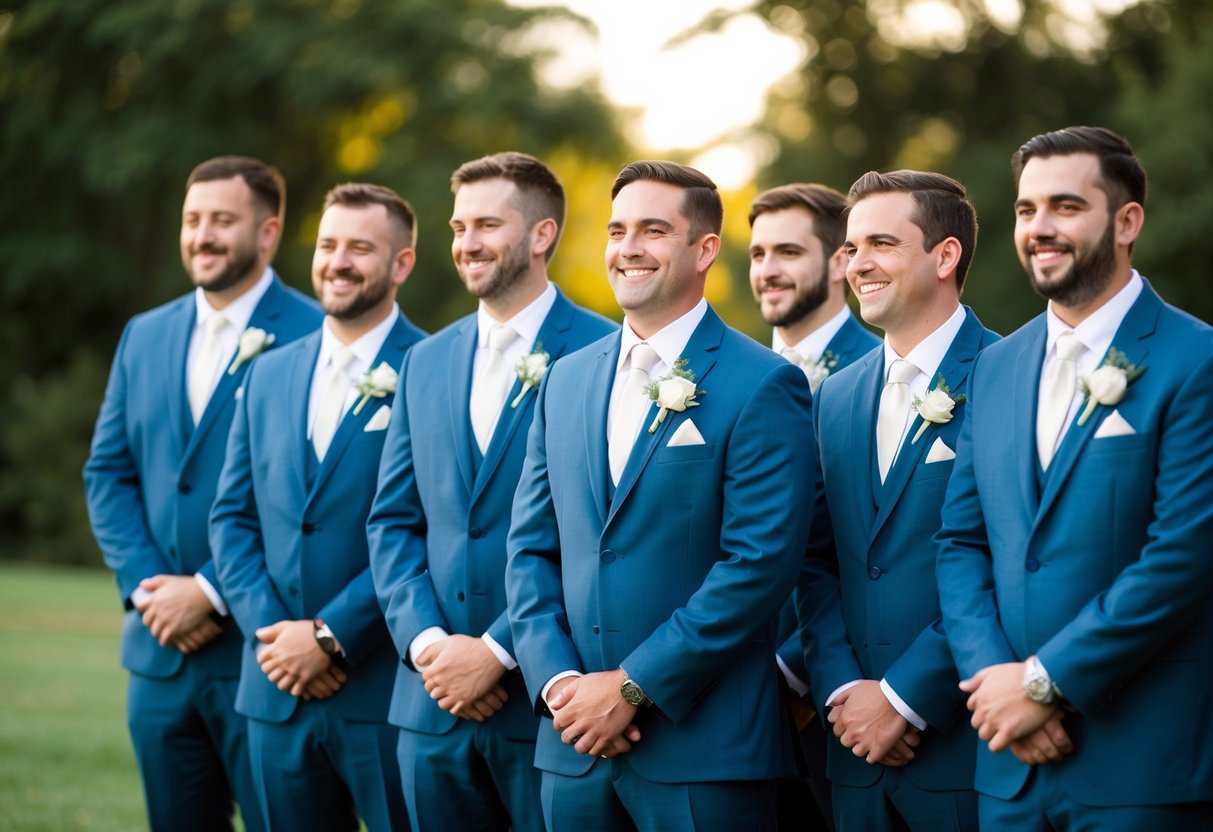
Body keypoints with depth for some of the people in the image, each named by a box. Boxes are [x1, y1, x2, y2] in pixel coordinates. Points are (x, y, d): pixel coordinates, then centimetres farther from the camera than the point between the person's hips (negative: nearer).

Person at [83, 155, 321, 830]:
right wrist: (145, 587, -4)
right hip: (160, 649, 6)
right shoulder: (146, 337, 14)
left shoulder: (314, 338, -8)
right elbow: (108, 473, 12)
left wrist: (212, 593, -15)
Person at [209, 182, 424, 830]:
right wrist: (270, 630, -4)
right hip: (278, 691, 5)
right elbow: (233, 515, 11)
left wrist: (331, 636, -14)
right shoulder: (270, 375, 13)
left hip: (386, 691, -5)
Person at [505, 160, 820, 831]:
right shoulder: (566, 381, 13)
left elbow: (760, 563, -13)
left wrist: (634, 686, -15)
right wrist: (557, 681, -4)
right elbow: (531, 549, 11)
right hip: (574, 746, 5)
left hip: (703, 750, -5)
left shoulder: (762, 387, -6)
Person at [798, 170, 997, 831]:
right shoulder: (836, 396, 13)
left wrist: (904, 698, -14)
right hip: (859, 751, 6)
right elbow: (818, 568, 11)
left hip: (967, 750, -6)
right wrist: (842, 692, -4)